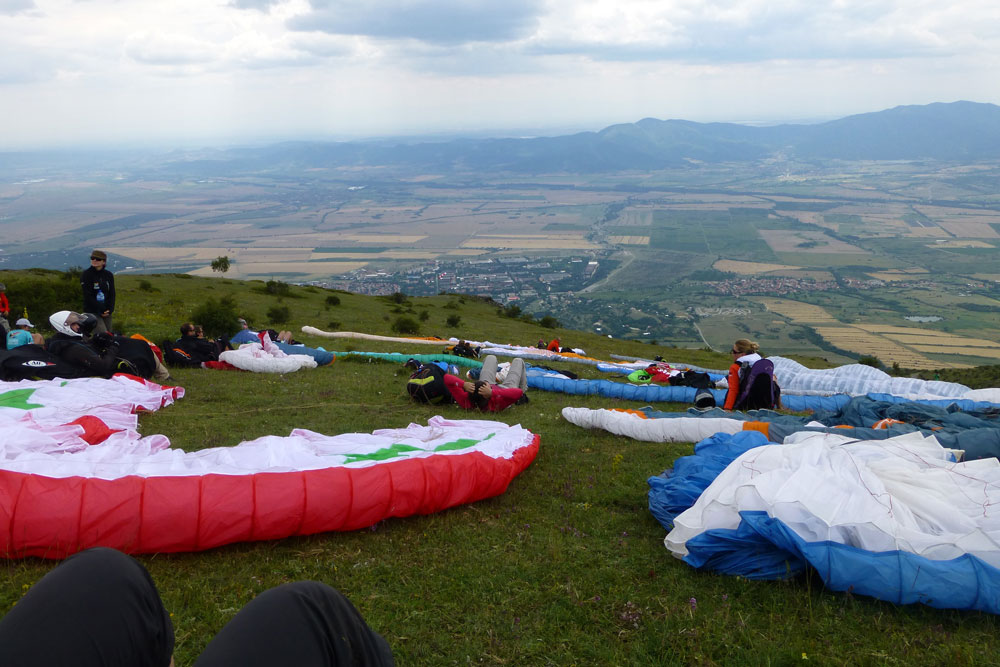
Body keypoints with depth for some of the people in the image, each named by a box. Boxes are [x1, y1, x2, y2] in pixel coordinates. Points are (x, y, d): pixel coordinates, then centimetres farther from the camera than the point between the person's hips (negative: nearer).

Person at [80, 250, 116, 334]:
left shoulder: (109, 275, 9)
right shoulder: (86, 275, -4)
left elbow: (112, 294, 8)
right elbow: (88, 296, -9)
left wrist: (109, 310, -7)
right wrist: (101, 310, -14)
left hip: (106, 312, 5)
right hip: (92, 312, -5)